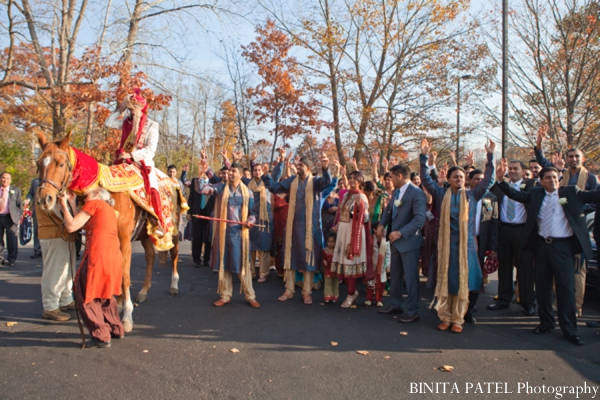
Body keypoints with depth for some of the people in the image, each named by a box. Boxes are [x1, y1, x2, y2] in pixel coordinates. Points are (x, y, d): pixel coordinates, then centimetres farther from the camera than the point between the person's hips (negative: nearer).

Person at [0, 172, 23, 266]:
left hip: (10, 217, -2)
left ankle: (11, 260, 9)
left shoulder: (16, 190, 7)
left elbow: (19, 204, 5)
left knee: (12, 240, 0)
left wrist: (20, 215, -3)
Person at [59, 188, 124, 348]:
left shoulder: (94, 203, 2)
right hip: (114, 256, 8)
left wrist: (64, 206, 12)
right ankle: (117, 329, 30)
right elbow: (83, 225, 21)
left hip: (97, 257, -8)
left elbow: (71, 226, -2)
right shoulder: (110, 210, 24)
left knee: (85, 296, 4)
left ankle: (101, 337, 6)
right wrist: (72, 203, 25)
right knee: (105, 294, 24)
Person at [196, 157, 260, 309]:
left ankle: (250, 297, 12)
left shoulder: (247, 192, 3)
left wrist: (250, 220, -12)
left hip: (240, 233, -1)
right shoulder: (220, 187, 3)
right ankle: (225, 296, 20)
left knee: (243, 265, 2)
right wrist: (201, 174, -23)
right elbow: (201, 189, -9)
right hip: (223, 232, 1)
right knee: (223, 264, 8)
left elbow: (252, 212, 9)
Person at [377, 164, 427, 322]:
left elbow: (420, 219, -24)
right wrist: (382, 224, 1)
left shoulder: (417, 193, -18)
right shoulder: (396, 192, 9)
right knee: (395, 275, 17)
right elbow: (388, 209, 19)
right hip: (395, 240, 9)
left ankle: (413, 311, 15)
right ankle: (396, 305, 32)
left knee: (410, 277, 3)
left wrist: (400, 233, -26)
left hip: (408, 241, -8)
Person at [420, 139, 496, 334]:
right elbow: (426, 178, 1)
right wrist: (424, 156, -6)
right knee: (445, 280, 5)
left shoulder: (472, 195, 6)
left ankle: (458, 319, 14)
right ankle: (445, 317, 16)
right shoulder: (442, 194, 4)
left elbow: (489, 180, 4)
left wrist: (490, 156, -1)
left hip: (466, 244, 1)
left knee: (463, 282, 4)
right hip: (446, 244, 0)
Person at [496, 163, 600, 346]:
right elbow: (515, 194, 1)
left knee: (566, 287, 0)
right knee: (542, 286, 10)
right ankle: (546, 323, 25)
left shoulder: (571, 192, 3)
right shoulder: (535, 194, 8)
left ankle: (569, 329, 11)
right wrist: (501, 180, -12)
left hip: (563, 246, -2)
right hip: (542, 244, 3)